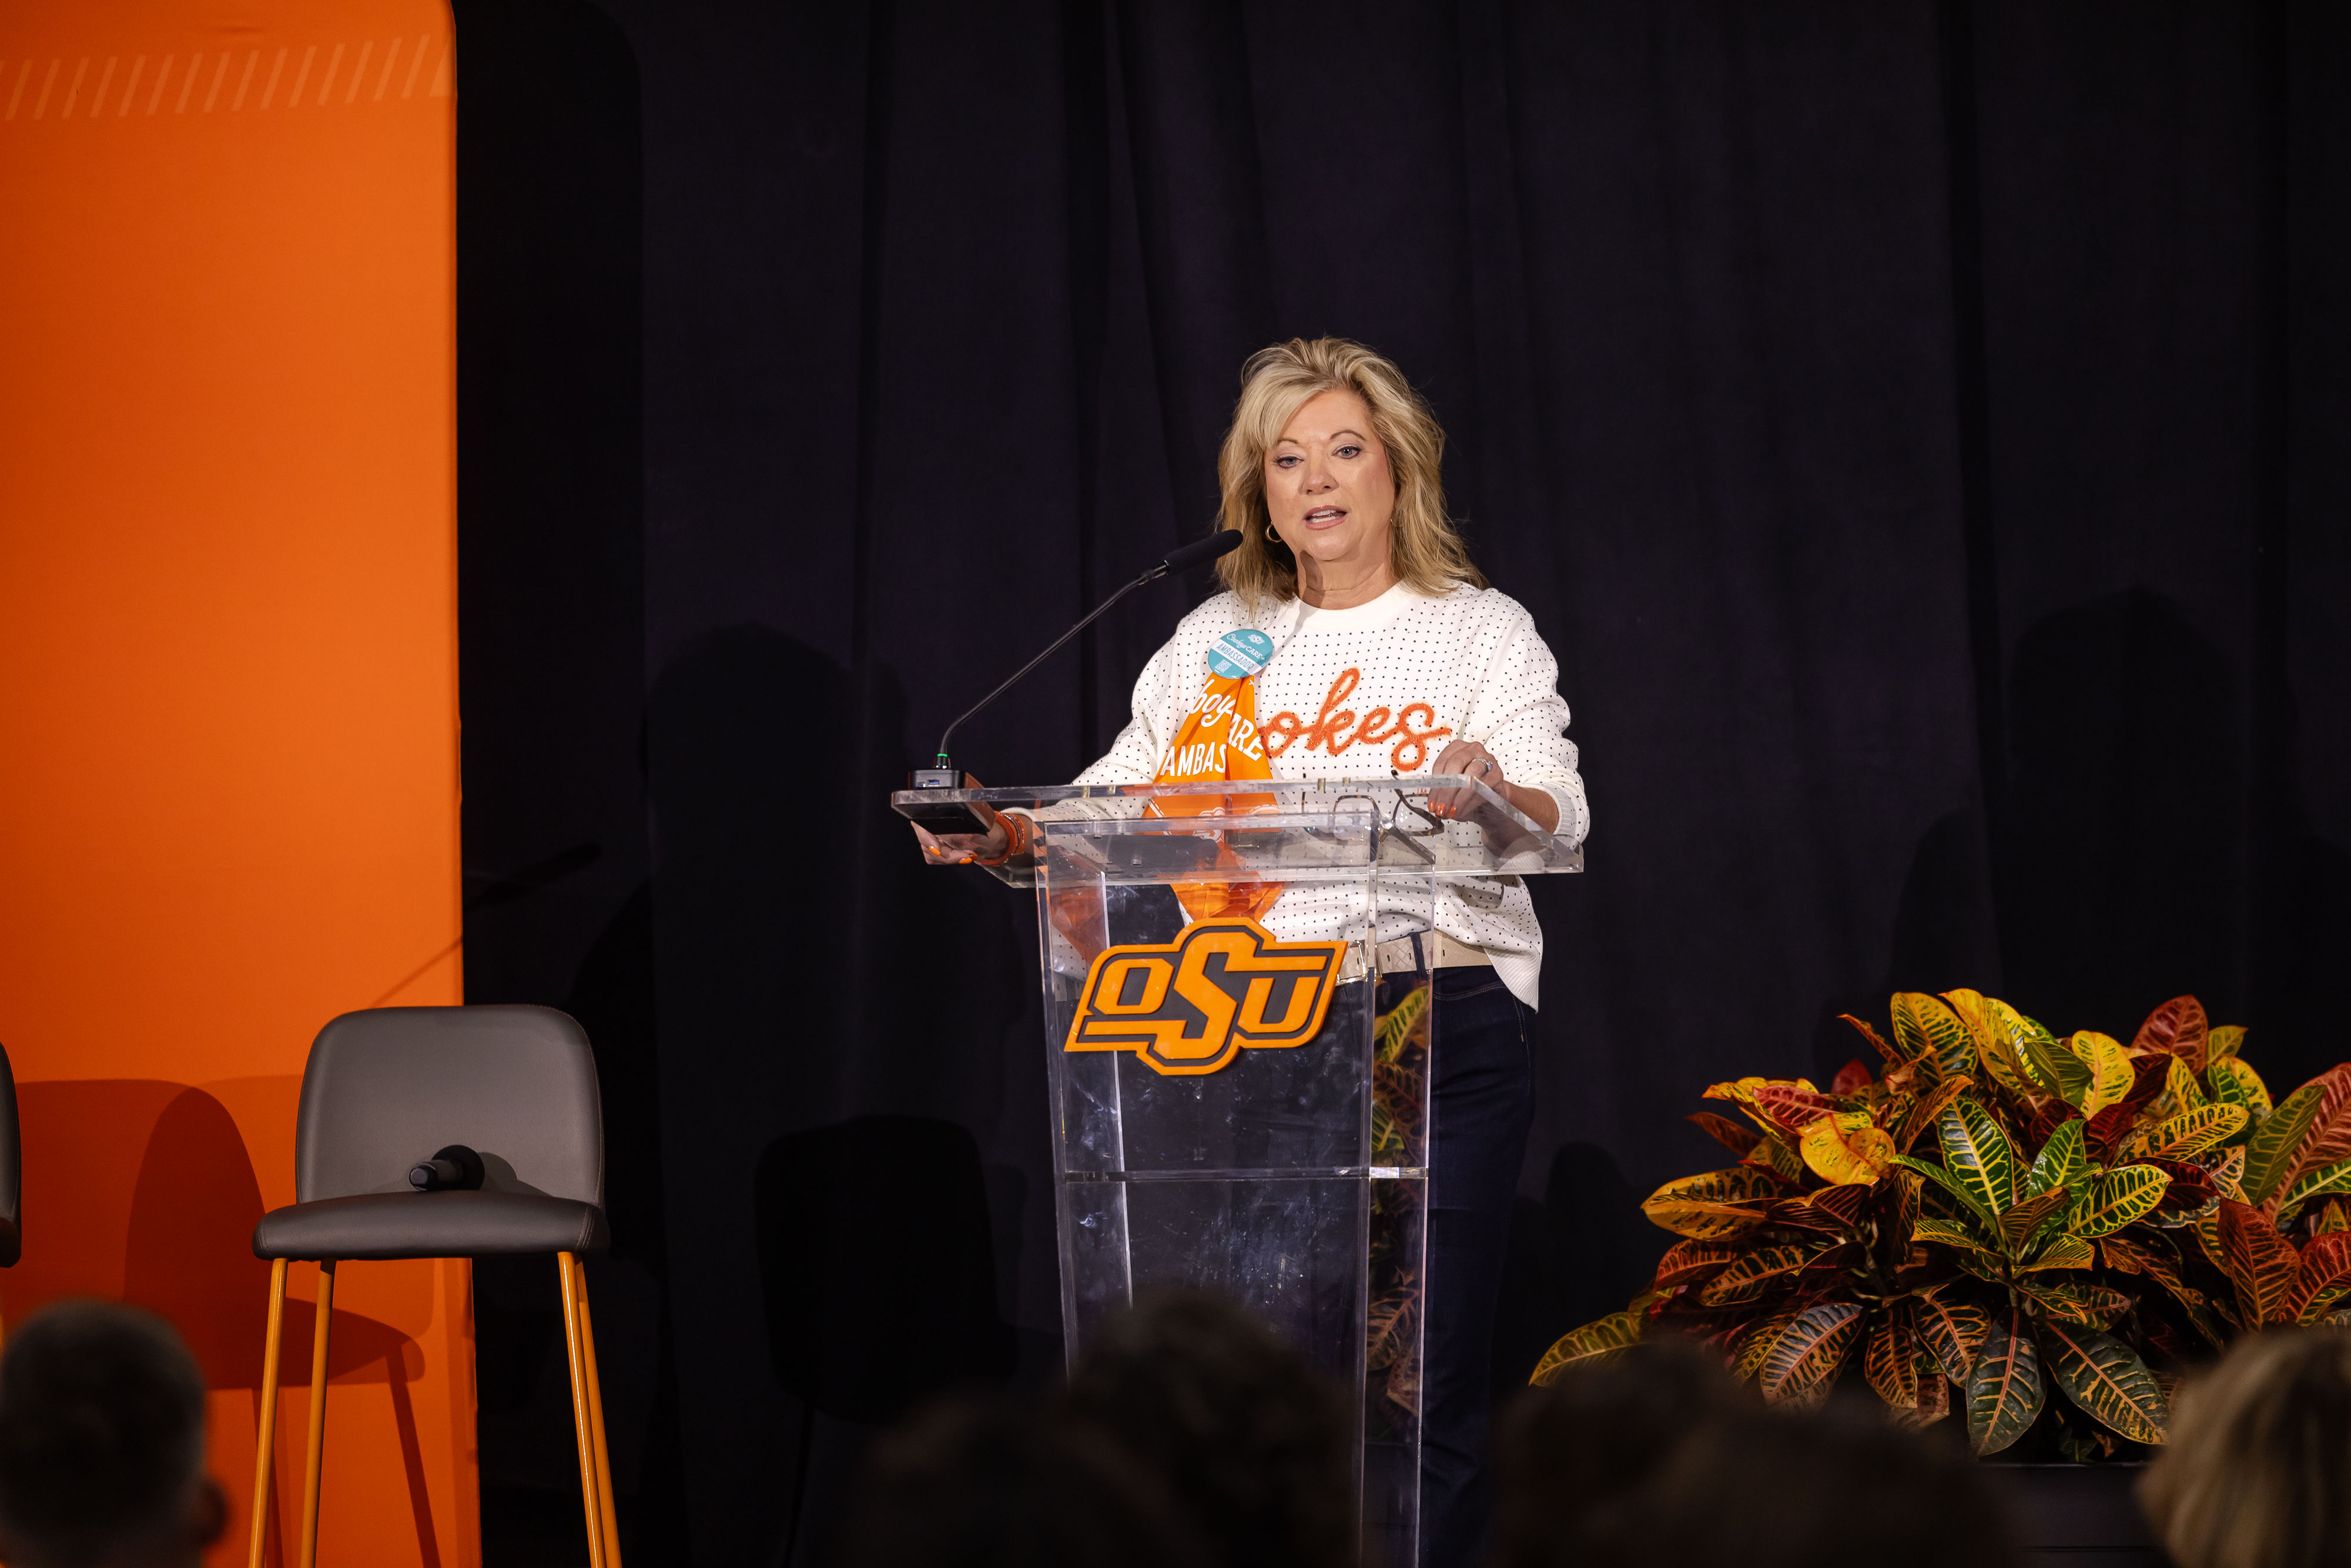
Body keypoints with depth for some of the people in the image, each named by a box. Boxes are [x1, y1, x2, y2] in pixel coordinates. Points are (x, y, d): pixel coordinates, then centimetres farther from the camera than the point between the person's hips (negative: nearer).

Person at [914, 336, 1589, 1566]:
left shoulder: (1483, 634, 5)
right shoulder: (1214, 643, 15)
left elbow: (1559, 819, -7)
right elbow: (1114, 808, 10)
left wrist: (1495, 794, -31)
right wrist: (1000, 836, -11)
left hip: (1443, 1029, -3)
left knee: (1426, 1385, -5)